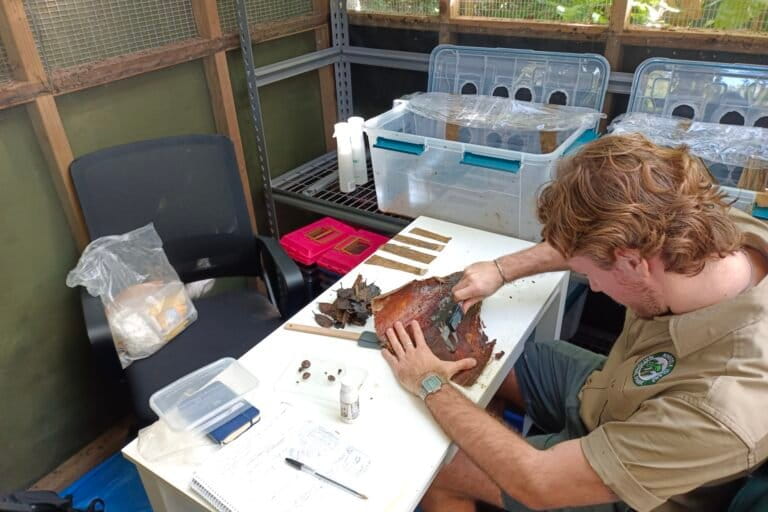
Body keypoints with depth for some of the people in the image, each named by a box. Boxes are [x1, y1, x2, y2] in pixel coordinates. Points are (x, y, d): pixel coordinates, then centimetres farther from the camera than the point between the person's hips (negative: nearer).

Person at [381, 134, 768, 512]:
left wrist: (430, 386, -22)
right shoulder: (731, 228, -24)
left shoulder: (720, 411, -45)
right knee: (482, 358, 13)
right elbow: (586, 244, -2)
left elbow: (537, 481, -33)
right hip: (610, 392, 6)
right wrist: (501, 269, -8)